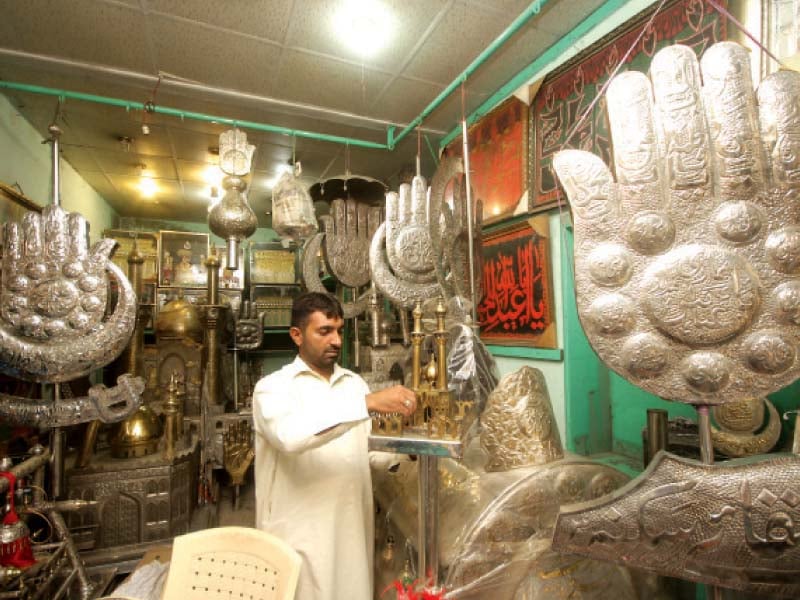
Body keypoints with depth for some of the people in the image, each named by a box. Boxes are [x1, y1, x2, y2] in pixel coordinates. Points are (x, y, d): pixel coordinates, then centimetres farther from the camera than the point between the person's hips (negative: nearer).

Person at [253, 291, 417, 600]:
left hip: (353, 530, 5)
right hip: (300, 536, -4)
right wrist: (368, 402, -34)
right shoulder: (273, 387, -10)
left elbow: (366, 450, 9)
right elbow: (290, 436, -31)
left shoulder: (356, 383, 7)